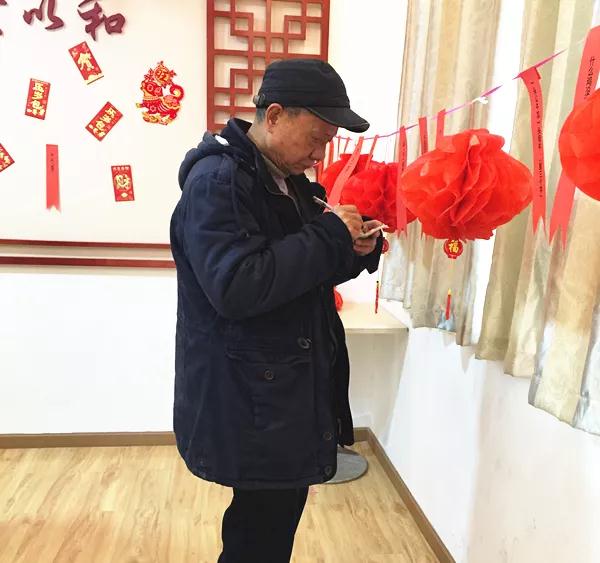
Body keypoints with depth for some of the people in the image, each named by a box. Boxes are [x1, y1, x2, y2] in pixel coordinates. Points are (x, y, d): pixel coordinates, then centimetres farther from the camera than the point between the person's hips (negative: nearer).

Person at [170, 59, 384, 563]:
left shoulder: (288, 180, 11)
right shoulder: (217, 180, -18)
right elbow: (236, 287, -29)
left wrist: (356, 249, -3)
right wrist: (331, 236, -21)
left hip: (291, 390, 9)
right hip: (252, 403, -9)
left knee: (272, 522, 20)